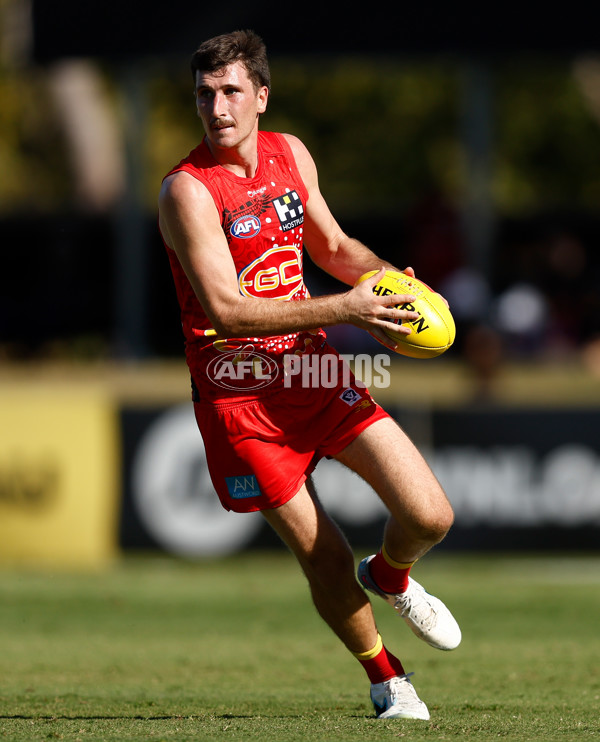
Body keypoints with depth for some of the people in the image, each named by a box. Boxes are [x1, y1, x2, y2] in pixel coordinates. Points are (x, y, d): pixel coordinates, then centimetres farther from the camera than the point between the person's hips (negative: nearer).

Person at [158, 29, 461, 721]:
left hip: (313, 368, 5)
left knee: (429, 516, -5)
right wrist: (345, 309, -27)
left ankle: (389, 576, 31)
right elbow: (225, 308, -24)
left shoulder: (291, 153, 5)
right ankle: (383, 674, 26)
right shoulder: (187, 190, -16)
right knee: (325, 561, -1)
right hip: (239, 395, -5)